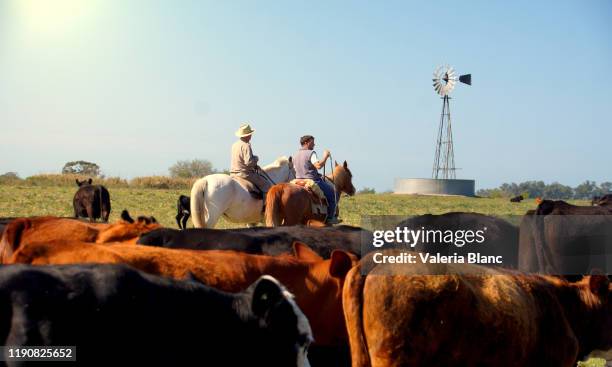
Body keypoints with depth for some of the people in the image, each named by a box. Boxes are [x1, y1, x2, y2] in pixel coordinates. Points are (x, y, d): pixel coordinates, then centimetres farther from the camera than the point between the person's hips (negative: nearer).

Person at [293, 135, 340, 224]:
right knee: (332, 192, 6)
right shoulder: (311, 153, -14)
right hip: (312, 182, -8)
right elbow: (318, 165, -29)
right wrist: (325, 156, -13)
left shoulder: (295, 155, 11)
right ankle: (330, 217, 5)